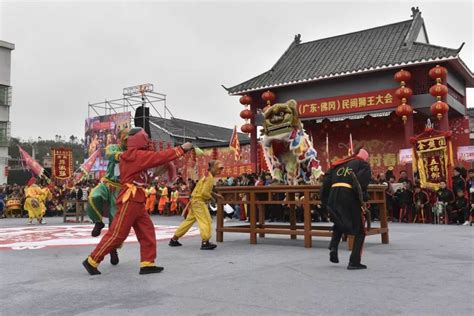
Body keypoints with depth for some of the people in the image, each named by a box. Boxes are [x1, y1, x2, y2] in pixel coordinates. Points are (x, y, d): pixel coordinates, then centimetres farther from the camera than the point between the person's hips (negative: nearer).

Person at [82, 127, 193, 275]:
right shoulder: (136, 155, -14)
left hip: (137, 201, 10)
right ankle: (92, 261, 5)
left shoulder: (135, 155, 16)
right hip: (129, 200, -10)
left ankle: (147, 264, 8)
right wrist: (181, 149, -12)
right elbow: (160, 157, -17)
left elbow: (154, 158, 14)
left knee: (147, 231, 7)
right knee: (117, 234, -5)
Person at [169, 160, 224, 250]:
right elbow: (204, 193, -21)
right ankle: (205, 243, -10)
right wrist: (212, 197, -6)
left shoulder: (207, 176, 16)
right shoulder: (210, 178, -14)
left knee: (189, 220, 13)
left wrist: (215, 195, 10)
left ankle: (174, 239, 19)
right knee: (206, 221, -9)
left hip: (195, 201, 10)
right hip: (199, 201, -10)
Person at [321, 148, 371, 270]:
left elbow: (327, 180, 13)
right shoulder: (364, 165, 10)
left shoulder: (339, 164, 24)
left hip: (334, 198, 5)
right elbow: (361, 182, -11)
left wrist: (325, 200, 15)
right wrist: (364, 199, -6)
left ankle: (333, 247, 10)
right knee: (360, 231, 10)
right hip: (350, 198, -5)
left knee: (339, 225, 31)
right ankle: (354, 262, 5)